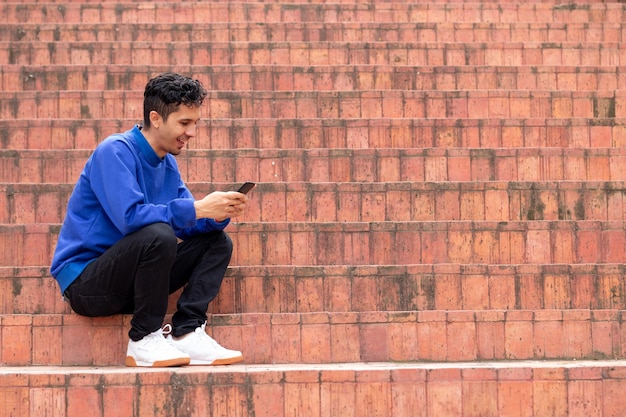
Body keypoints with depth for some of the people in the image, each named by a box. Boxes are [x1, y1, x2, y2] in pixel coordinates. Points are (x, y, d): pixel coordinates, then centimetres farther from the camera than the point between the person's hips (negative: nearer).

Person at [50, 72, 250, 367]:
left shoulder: (167, 163, 10)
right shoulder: (115, 151, -16)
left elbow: (186, 223, 7)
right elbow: (130, 217, -29)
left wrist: (218, 214, -13)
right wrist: (198, 209, -27)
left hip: (127, 280, 8)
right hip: (85, 282, -8)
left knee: (217, 241, 1)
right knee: (158, 234, -33)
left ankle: (186, 332, -13)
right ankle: (144, 340, -19)